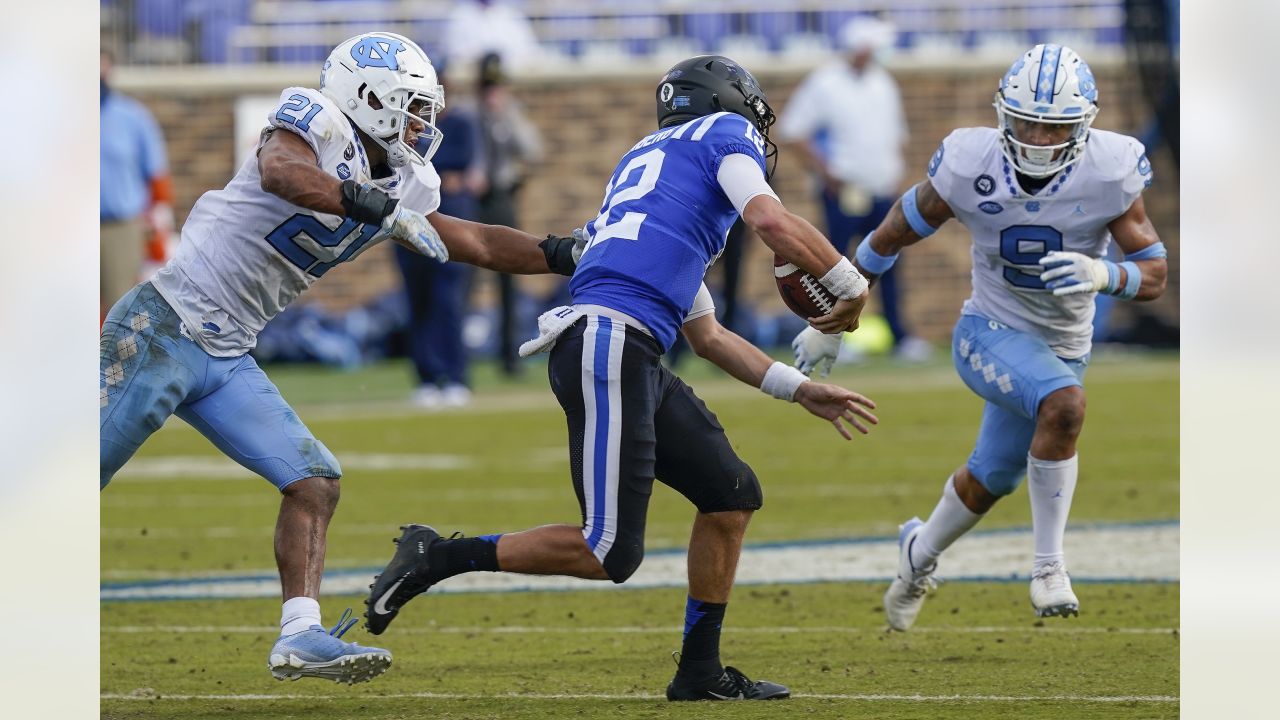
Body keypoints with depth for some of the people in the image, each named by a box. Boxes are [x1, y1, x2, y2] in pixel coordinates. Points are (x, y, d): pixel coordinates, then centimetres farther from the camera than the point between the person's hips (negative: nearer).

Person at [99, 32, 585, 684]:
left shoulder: (399, 186, 12)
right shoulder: (315, 123, -11)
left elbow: (476, 244, 20)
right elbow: (280, 171, -34)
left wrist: (569, 256, 13)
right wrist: (382, 208, -41)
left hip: (226, 360, 8)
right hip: (163, 329, -8)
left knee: (313, 482, -3)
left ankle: (300, 636, -6)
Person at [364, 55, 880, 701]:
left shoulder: (647, 163, 33)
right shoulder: (725, 135, 10)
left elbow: (707, 335, 36)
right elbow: (772, 223, -9)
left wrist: (801, 391, 36)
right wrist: (850, 286, 5)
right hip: (611, 347, -10)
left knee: (731, 494, 15)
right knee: (610, 553, -10)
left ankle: (700, 671, 19)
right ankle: (437, 557, -2)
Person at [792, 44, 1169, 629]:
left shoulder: (1111, 173, -21)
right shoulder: (970, 167, -22)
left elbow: (1154, 277, -17)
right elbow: (888, 239, -8)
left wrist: (1104, 275, -40)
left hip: (1063, 348, 3)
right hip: (989, 334, -3)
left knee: (989, 482, 20)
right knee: (1065, 404, -33)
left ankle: (921, 554, 51)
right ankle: (1049, 566, -20)